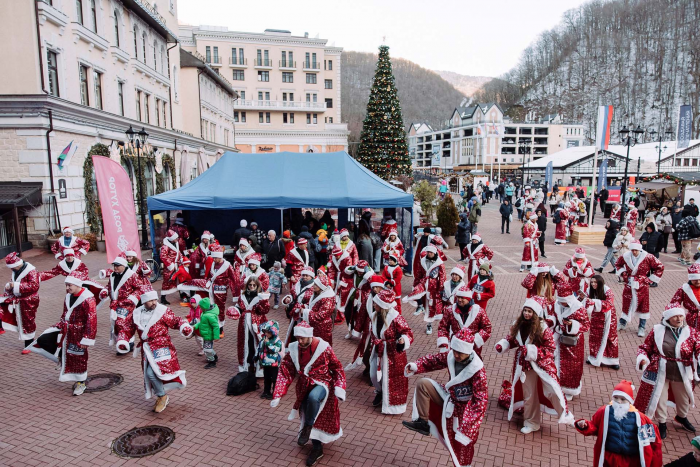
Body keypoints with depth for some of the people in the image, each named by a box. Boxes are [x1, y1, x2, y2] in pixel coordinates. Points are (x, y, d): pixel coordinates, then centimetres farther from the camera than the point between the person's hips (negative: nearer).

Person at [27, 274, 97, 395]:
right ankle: (62, 359, 19)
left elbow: (92, 320, -23)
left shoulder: (87, 299, -23)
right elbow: (65, 314, 18)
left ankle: (80, 382, 23)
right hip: (65, 329, 7)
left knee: (78, 357, 4)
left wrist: (86, 339, -23)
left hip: (78, 333, -7)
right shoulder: (69, 296, 2)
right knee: (42, 340, 3)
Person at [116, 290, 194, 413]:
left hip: (160, 348, -6)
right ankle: (162, 398, 36)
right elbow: (127, 328, 15)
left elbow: (176, 321, -6)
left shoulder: (163, 311, -7)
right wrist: (122, 341, 2)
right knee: (149, 374, 11)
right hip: (146, 350, 6)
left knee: (151, 372, -20)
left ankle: (162, 397, 5)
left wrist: (185, 326, -26)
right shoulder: (136, 314, 6)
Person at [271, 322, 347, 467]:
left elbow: (337, 368, -6)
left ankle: (307, 427, -9)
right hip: (304, 387, 4)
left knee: (313, 397, -35)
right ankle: (317, 448, 32)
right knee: (309, 416, 11)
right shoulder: (293, 349, -9)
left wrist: (339, 388, -19)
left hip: (321, 384, -4)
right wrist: (278, 395, -11)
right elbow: (285, 372, -5)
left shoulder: (323, 348, -17)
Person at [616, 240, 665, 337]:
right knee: (626, 303, 11)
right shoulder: (625, 257, -4)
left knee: (643, 305, 6)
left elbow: (660, 267, -3)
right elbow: (618, 264, 16)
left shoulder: (647, 257, -12)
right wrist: (623, 273, 3)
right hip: (629, 285, 2)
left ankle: (641, 328, 17)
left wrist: (650, 279, -4)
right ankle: (622, 323, 27)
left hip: (642, 286, -2)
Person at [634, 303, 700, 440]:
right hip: (660, 373, -2)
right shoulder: (657, 330, -8)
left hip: (682, 375, 3)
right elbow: (645, 347, -3)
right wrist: (642, 358, -21)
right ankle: (662, 423, 32)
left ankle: (682, 418, 54)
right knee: (659, 399, 8)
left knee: (683, 398, 24)